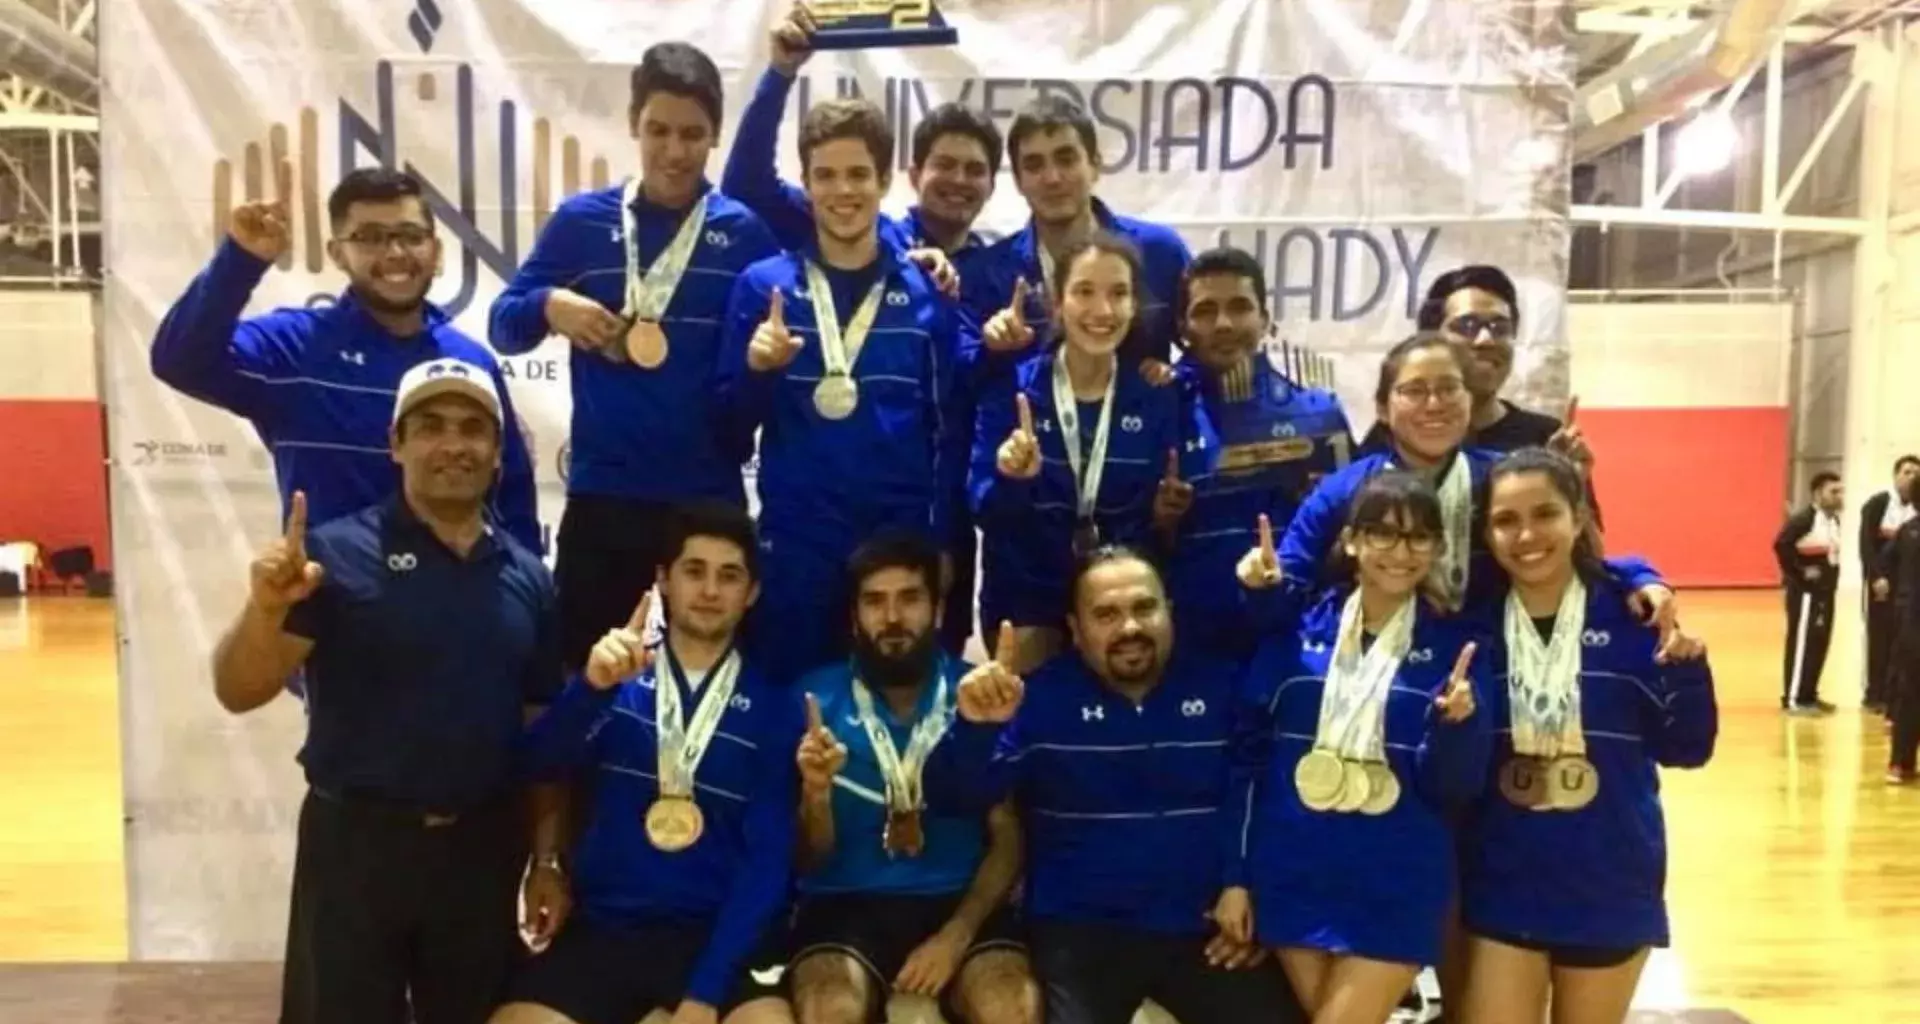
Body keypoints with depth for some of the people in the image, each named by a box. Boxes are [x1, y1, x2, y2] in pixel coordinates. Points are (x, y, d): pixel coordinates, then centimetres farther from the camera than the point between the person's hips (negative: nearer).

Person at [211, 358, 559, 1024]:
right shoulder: (338, 553, -7)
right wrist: (266, 609, -31)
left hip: (482, 847, 4)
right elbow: (239, 693, -12)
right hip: (355, 840, -4)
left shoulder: (528, 577, 5)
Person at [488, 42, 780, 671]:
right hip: (602, 495, 1)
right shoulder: (583, 220, 3)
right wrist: (547, 306, -16)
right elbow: (504, 326, 5)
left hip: (710, 497, 0)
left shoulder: (744, 231, 1)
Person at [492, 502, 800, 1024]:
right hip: (601, 926, 1)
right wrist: (593, 686, -27)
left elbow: (769, 858, -1)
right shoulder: (615, 679, 8)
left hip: (715, 933, -1)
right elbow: (540, 765, -8)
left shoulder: (774, 707, 3)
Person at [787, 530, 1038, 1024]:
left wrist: (955, 936, -11)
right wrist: (816, 792, -19)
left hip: (959, 901, 1)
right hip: (845, 903, 0)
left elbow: (1007, 840, 4)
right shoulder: (817, 699, 2)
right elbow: (811, 861, 3)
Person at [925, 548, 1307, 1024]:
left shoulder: (1222, 687, 4)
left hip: (1206, 930, 2)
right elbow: (953, 799, -10)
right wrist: (975, 727, -28)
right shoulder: (1042, 698, -2)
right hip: (1080, 932, -2)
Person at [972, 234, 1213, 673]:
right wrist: (1012, 480, -29)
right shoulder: (1011, 387, -6)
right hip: (1027, 601, -2)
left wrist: (1169, 516, -18)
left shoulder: (1160, 399, 0)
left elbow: (1172, 518, 3)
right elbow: (984, 510, -9)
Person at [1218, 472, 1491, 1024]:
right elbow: (1247, 756, 2)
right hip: (1292, 879, 2)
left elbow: (1455, 788, -5)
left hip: (1397, 892, -1)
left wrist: (1458, 723, -25)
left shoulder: (1455, 646, -2)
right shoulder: (1296, 631, 0)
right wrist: (1236, 875, 1)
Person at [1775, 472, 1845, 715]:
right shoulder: (1803, 519, -17)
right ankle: (1793, 698, -1)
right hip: (1806, 591, -9)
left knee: (1820, 643, 13)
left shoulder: (1834, 520, 11)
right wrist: (1798, 572, -20)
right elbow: (1781, 545, -27)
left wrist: (1831, 574, 9)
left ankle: (1809, 695, 22)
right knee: (1802, 643, -6)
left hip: (1825, 590, 9)